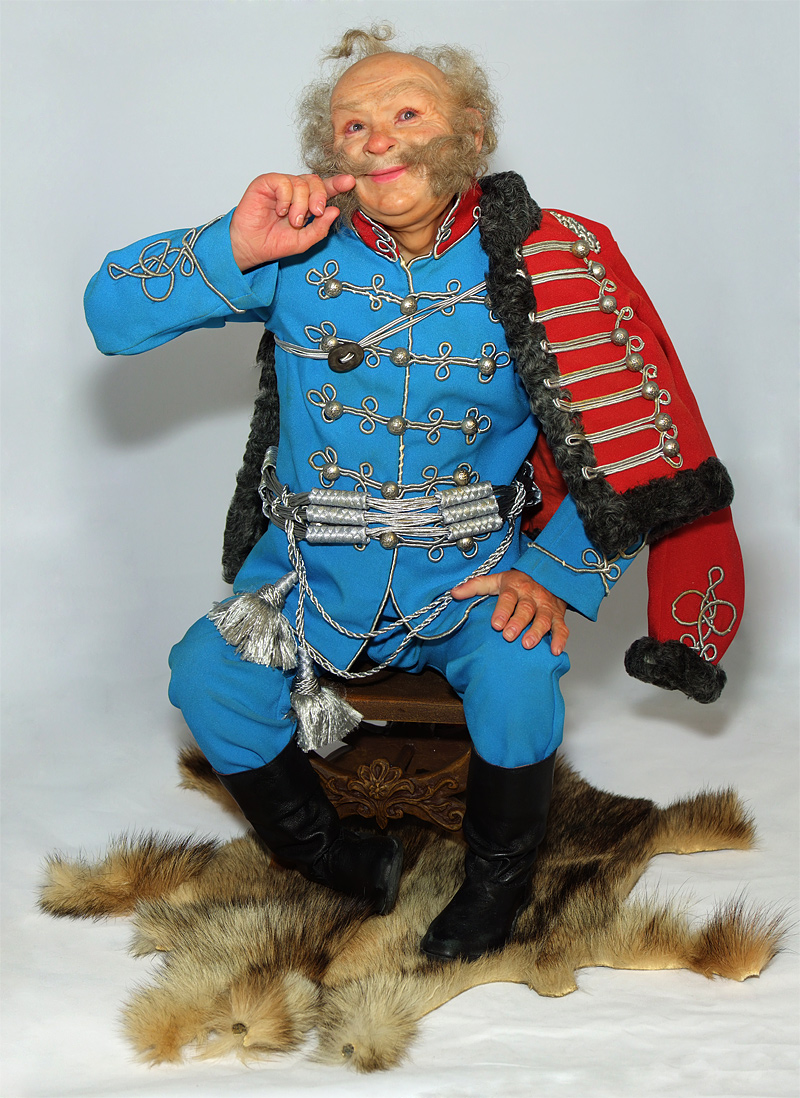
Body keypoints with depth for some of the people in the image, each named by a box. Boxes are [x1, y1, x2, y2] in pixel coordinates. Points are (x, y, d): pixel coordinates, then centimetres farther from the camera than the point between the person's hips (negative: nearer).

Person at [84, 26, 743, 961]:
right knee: (206, 679, -21)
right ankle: (335, 863, 6)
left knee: (518, 671, -30)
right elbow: (112, 312, -7)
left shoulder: (534, 262, -7)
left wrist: (557, 575, -17)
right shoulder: (297, 251, -5)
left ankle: (497, 879, 2)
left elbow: (633, 440, -5)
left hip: (471, 574, -1)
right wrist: (234, 253, -23)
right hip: (314, 567, 2)